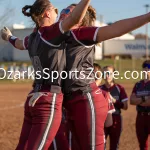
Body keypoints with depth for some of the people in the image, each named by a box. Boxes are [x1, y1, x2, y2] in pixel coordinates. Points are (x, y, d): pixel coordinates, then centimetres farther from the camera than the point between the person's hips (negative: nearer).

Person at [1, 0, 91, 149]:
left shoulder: (32, 38, 13)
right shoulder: (49, 32, -10)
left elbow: (18, 44, 38)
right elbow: (75, 18, -27)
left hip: (33, 99, 9)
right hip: (49, 101, -9)